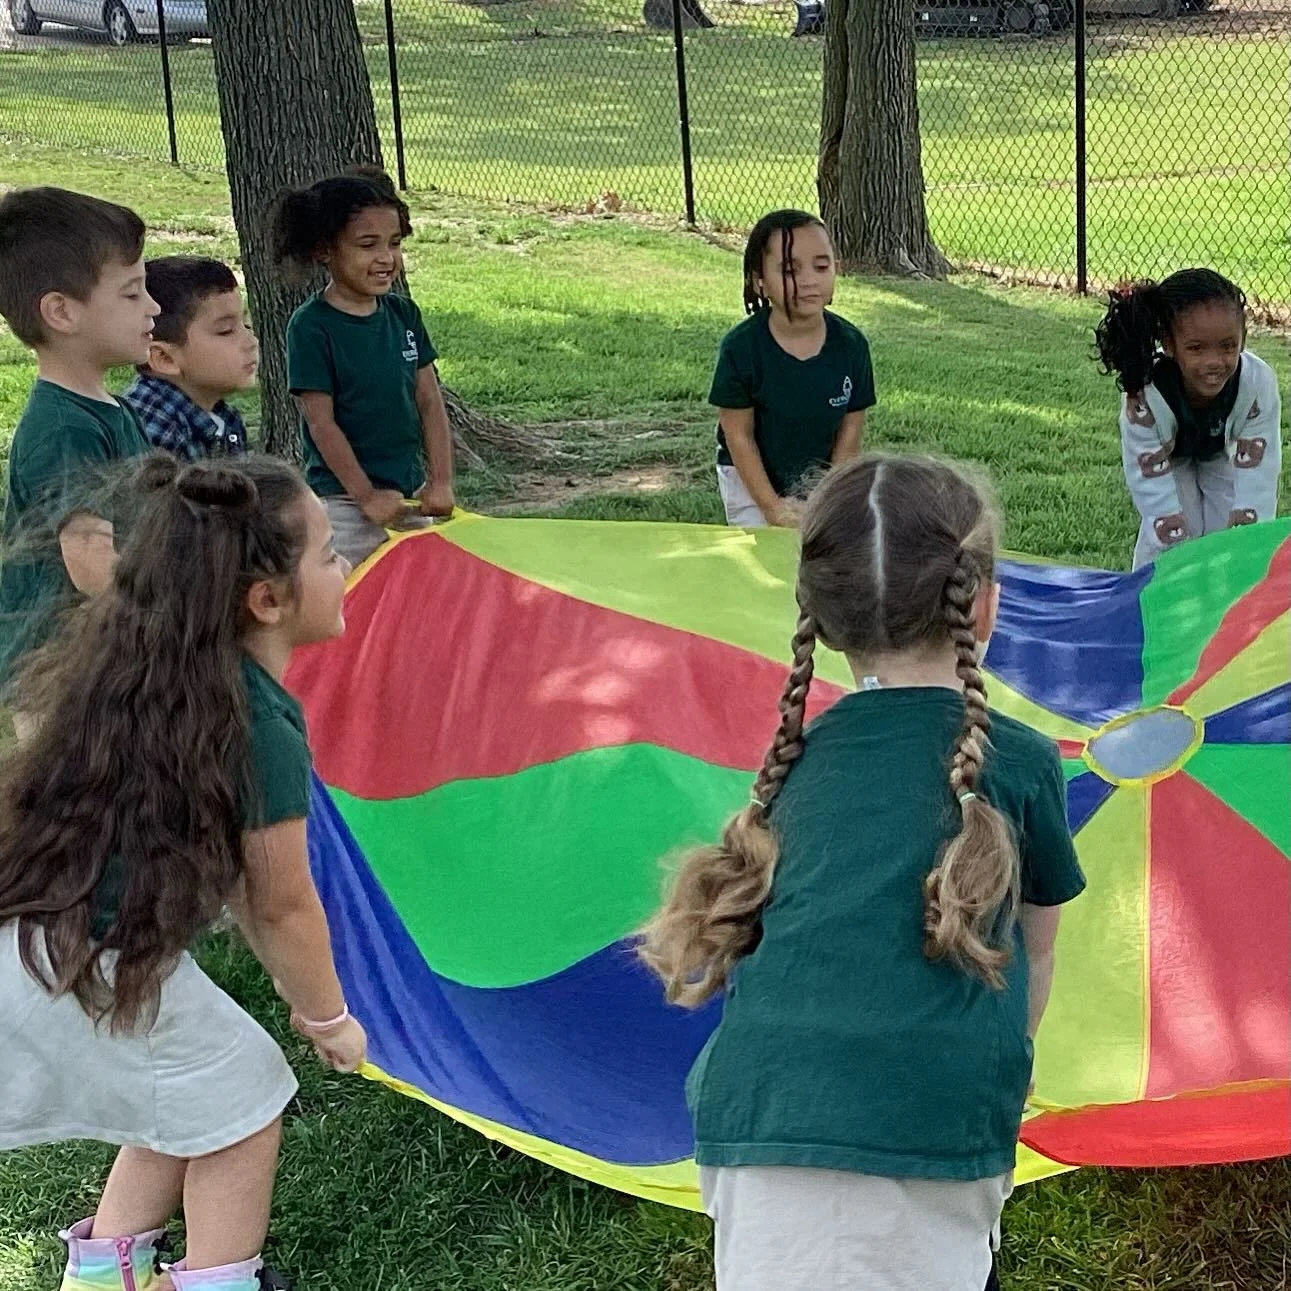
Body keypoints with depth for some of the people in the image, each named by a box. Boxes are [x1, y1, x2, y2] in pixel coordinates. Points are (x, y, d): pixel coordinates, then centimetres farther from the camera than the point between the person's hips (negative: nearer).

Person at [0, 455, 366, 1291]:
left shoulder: (148, 665, 7)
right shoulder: (264, 730, -18)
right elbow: (282, 907, -7)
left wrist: (286, 974, 26)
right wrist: (328, 1017, 10)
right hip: (97, 970, -8)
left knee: (188, 1098, 26)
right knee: (242, 1101, 13)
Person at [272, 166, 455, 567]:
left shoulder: (403, 314, 6)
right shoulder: (310, 326, -11)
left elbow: (430, 401, 6)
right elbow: (321, 422, -13)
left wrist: (441, 481, -3)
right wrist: (367, 496, -15)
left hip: (410, 492, 6)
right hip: (343, 501, -6)